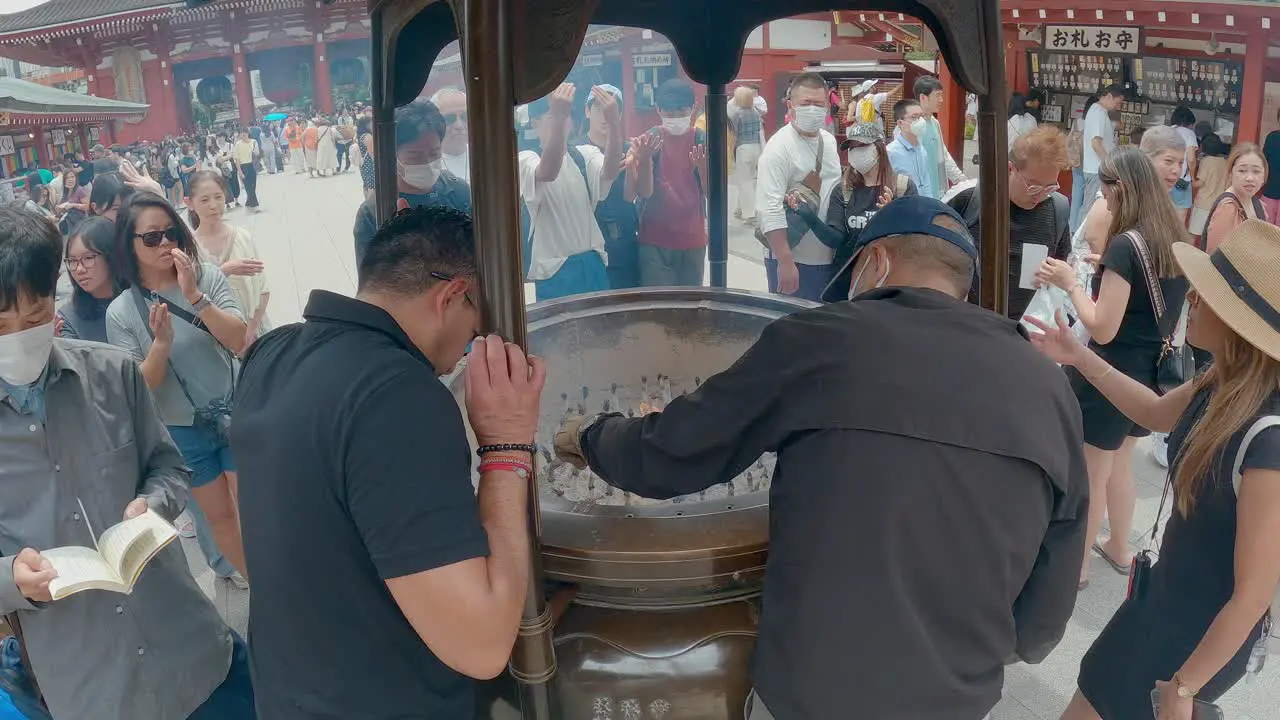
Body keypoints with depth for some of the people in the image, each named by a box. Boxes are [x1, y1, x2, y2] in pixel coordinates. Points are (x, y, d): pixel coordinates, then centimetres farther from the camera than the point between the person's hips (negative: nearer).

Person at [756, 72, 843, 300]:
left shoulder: (830, 141, 9)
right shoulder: (779, 147, -15)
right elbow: (771, 210, -22)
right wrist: (785, 262, -26)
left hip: (829, 257, 7)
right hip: (792, 260, -7)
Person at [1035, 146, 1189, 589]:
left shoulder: (1125, 245, -23)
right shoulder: (1178, 242, 1)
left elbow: (1103, 329, -23)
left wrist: (1071, 284, -13)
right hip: (1152, 374, 8)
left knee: (1090, 476, 9)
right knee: (1119, 465, 25)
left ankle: (1076, 564, 23)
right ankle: (1118, 550, 41)